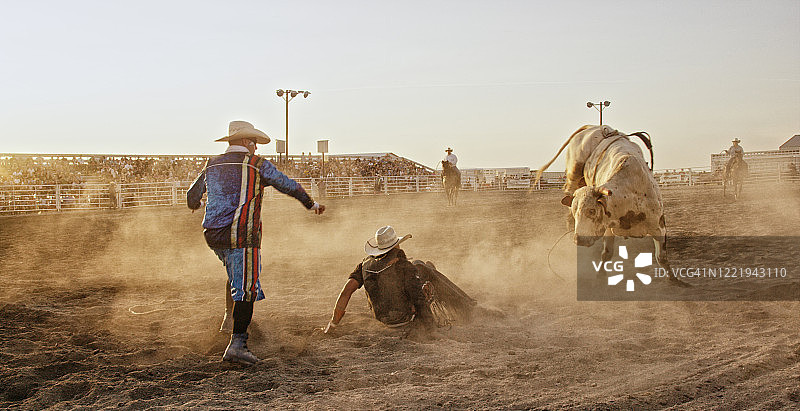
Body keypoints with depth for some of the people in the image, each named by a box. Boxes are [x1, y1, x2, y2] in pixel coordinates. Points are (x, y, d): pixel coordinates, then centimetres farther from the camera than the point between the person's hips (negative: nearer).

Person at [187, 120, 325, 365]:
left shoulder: (211, 166, 13)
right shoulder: (257, 164, -2)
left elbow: (193, 195, 27)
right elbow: (289, 186, 4)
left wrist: (194, 205, 52)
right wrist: (311, 204, 20)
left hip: (212, 234, 7)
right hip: (241, 236, -7)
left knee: (235, 273, 32)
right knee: (246, 288, -6)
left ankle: (229, 318, 34)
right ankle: (237, 345, -13)